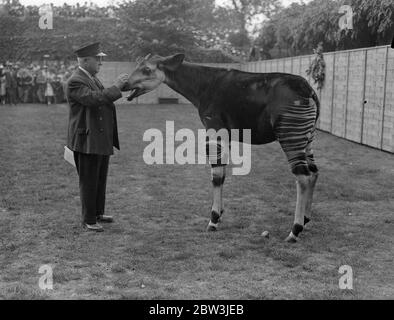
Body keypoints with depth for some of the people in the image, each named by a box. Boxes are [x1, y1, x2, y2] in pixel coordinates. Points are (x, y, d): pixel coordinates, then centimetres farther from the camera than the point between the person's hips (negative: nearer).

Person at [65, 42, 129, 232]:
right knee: (89, 182, 0)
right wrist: (115, 87, -22)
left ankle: (98, 213, 30)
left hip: (102, 140, 9)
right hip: (86, 141, -9)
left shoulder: (93, 79, 15)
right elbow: (95, 99, -28)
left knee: (101, 180, 17)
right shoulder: (75, 82, -16)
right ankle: (88, 220, 10)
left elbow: (103, 98, 26)